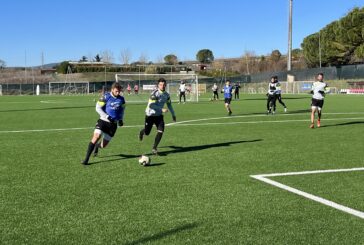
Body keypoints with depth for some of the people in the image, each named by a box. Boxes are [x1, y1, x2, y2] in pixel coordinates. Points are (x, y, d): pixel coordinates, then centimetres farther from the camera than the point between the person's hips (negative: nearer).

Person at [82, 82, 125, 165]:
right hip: (103, 121, -3)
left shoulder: (121, 99, 4)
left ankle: (97, 146, 46)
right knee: (96, 136, -25)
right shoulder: (106, 97, -10)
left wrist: (120, 119, 8)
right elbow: (98, 108, -9)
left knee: (103, 145, 5)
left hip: (113, 124, 3)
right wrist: (107, 117, -16)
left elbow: (122, 109, 22)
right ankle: (86, 159, -20)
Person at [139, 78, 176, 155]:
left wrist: (173, 114, 17)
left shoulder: (166, 95, 1)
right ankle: (141, 132, 44)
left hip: (159, 115, 5)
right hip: (150, 115, -5)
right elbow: (151, 105, -27)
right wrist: (161, 109, -33)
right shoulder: (154, 93, -20)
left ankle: (154, 148, 1)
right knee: (147, 133, 5)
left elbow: (169, 104, 17)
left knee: (161, 131, -11)